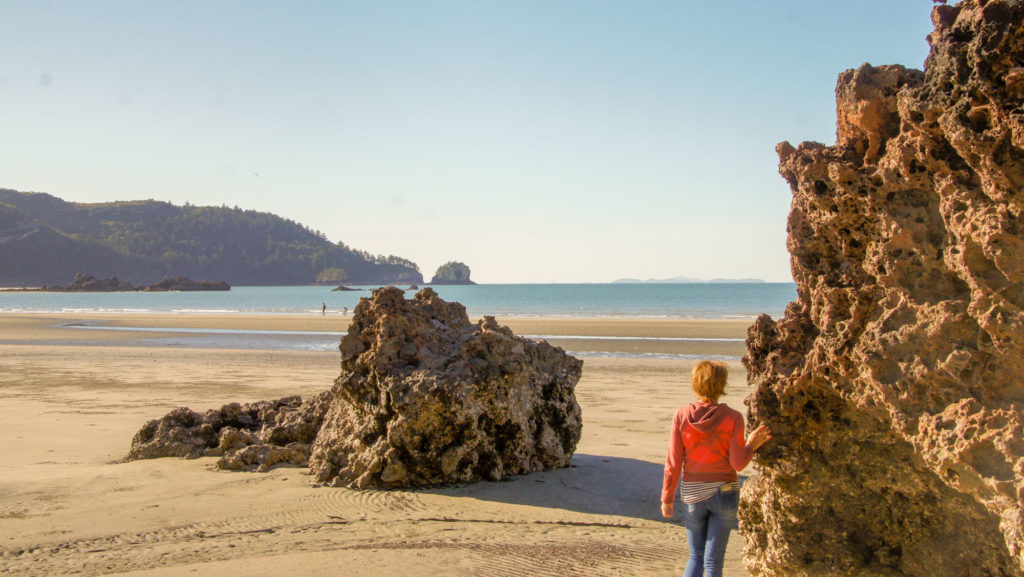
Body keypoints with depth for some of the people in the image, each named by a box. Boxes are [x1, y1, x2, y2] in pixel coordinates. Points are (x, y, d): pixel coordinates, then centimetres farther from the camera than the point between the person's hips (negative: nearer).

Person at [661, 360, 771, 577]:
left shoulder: (681, 416, -9)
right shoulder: (733, 417, -11)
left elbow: (673, 463, -7)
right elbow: (737, 463, -13)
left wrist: (667, 498, 3)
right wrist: (752, 445, 5)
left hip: (693, 494, 1)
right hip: (724, 494, -1)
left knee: (696, 557, 18)